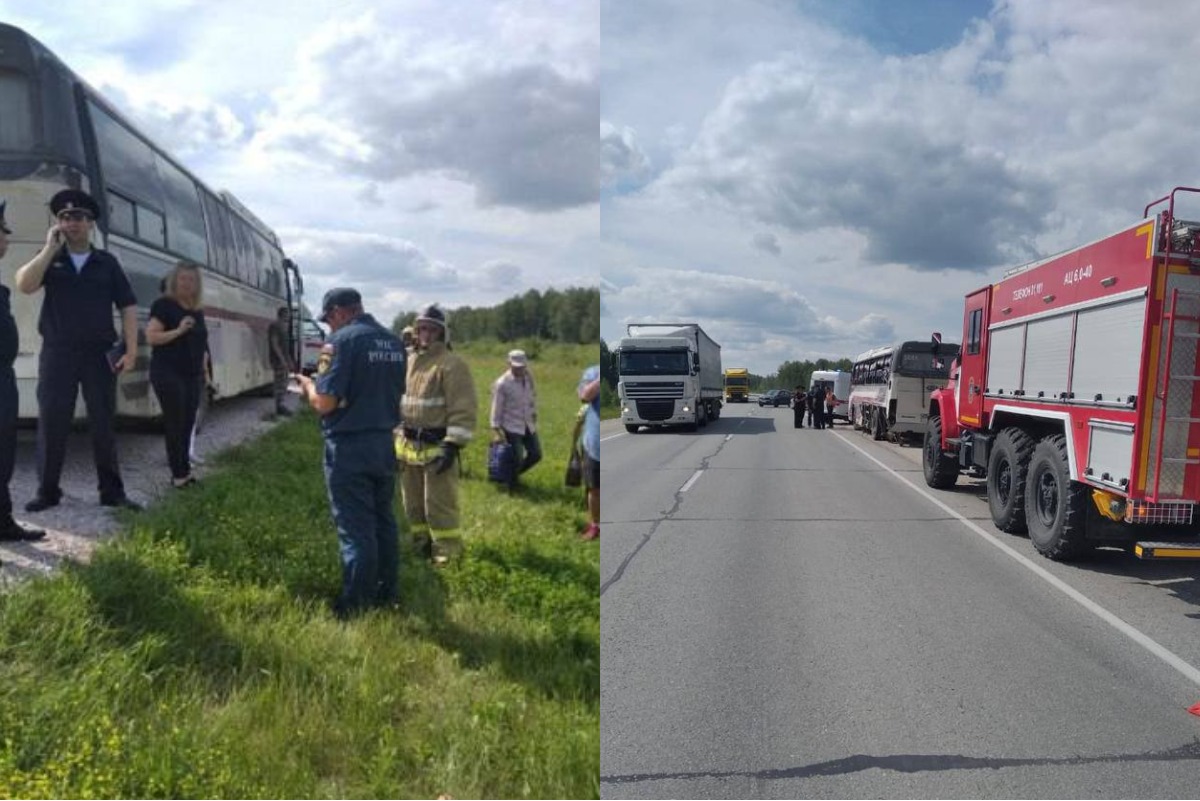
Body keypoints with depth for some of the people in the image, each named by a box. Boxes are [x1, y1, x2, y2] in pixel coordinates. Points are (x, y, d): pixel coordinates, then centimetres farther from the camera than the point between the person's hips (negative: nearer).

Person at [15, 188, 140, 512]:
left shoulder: (107, 262, 8)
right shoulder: (49, 259, 8)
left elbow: (128, 306, 4)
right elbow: (24, 285, -11)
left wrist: (131, 349, -5)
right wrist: (50, 247, -11)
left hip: (99, 354, 0)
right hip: (57, 353, 0)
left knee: (103, 424, 4)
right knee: (51, 423, 3)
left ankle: (112, 491, 10)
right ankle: (47, 491, 13)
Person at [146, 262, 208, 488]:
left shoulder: (198, 310, 14)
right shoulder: (163, 304, -6)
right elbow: (151, 336, -13)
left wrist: (204, 371, 15)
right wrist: (179, 330, -22)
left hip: (192, 375, 7)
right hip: (168, 374, -7)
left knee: (188, 423, 8)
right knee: (175, 422, -5)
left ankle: (184, 470, 14)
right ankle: (179, 473, -1)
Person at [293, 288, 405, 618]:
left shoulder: (341, 340, -14)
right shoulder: (394, 342, 7)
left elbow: (325, 403, -20)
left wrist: (307, 384, 2)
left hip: (349, 446, -7)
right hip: (384, 442, 7)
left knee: (355, 528, 2)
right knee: (383, 520, 17)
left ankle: (356, 606, 12)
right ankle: (388, 593, 29)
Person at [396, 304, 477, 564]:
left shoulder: (452, 364, -11)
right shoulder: (408, 362, 13)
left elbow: (463, 409, -17)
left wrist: (452, 445, -22)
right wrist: (397, 439, 17)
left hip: (437, 447, -7)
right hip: (409, 446, 8)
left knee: (439, 505, -3)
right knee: (414, 503, 18)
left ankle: (447, 554, 8)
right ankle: (421, 545, 33)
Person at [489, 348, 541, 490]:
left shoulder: (528, 377, 1)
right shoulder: (502, 384, -16)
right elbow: (496, 408, -13)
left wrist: (534, 412, 11)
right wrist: (496, 431, -14)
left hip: (528, 425, 6)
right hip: (512, 427, -6)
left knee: (536, 454, 10)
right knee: (517, 459, -6)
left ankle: (515, 474, 34)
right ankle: (511, 482, 21)